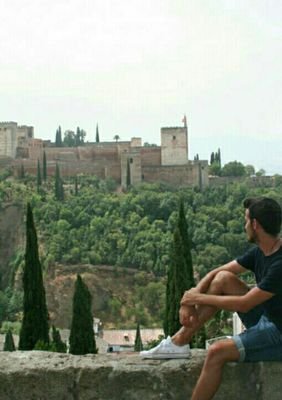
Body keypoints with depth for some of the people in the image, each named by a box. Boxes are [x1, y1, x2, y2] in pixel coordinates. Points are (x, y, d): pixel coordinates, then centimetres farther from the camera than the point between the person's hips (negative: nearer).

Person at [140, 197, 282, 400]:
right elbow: (216, 272, 6)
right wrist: (190, 300, -9)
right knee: (223, 279, -1)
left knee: (217, 351, -27)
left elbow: (244, 304, -25)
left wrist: (199, 298, -14)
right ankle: (179, 342, 0)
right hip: (264, 317, 9)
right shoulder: (259, 251, 2)